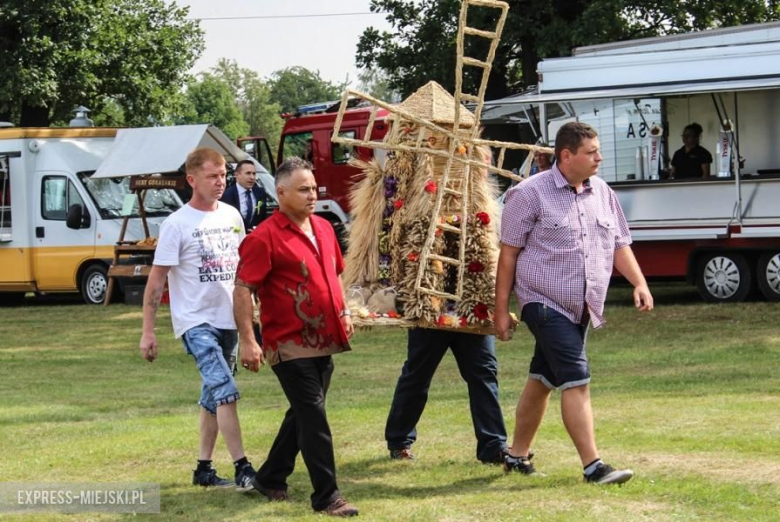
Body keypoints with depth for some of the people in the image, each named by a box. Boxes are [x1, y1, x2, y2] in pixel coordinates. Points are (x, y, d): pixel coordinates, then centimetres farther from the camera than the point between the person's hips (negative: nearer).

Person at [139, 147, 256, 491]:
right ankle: (242, 469, -18)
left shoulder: (231, 216, 7)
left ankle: (204, 468, 21)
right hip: (195, 321, -6)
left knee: (214, 396, 12)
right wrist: (148, 331, -11)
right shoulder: (177, 224, -10)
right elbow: (157, 279, -9)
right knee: (225, 391, -17)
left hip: (228, 320, 6)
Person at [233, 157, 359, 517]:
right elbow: (242, 290, -15)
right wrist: (248, 341, -20)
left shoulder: (324, 229, 10)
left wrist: (343, 312, 16)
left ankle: (271, 478, 31)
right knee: (313, 417, -8)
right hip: (290, 343, -8)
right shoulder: (265, 237, -13)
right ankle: (326, 496, -4)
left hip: (324, 340, 8)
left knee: (303, 414, 16)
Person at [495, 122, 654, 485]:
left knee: (542, 380, 15)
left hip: (582, 308, 6)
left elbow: (620, 246, 16)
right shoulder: (531, 194, -8)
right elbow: (508, 253, -6)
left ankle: (517, 455, 26)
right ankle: (593, 466, -14)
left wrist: (639, 284, -1)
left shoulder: (602, 193, 10)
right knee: (576, 381, -14)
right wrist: (501, 310, -6)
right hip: (545, 303, -6)